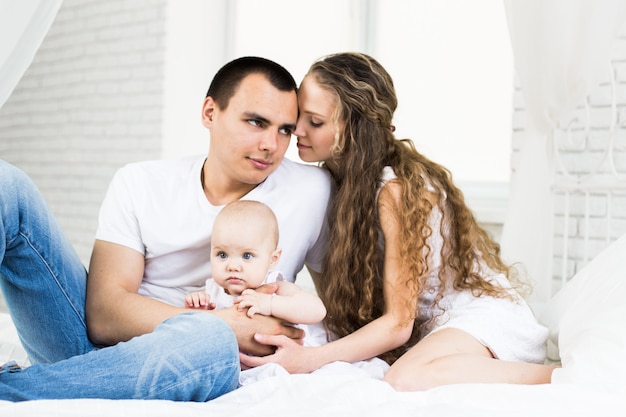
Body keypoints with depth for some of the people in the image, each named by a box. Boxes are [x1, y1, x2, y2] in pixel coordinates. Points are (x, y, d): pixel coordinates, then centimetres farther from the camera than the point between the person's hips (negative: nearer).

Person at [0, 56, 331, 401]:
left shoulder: (311, 191, 2)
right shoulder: (139, 183, 2)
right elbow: (103, 315, -8)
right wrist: (232, 326, -18)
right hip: (93, 344, 1)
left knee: (210, 341, -40)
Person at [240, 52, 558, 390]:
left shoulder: (397, 190, -20)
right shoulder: (342, 180, 5)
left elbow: (398, 323, -19)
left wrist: (306, 360, -28)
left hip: (483, 314, -9)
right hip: (429, 326, 9)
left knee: (407, 379, -38)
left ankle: (553, 375, -19)